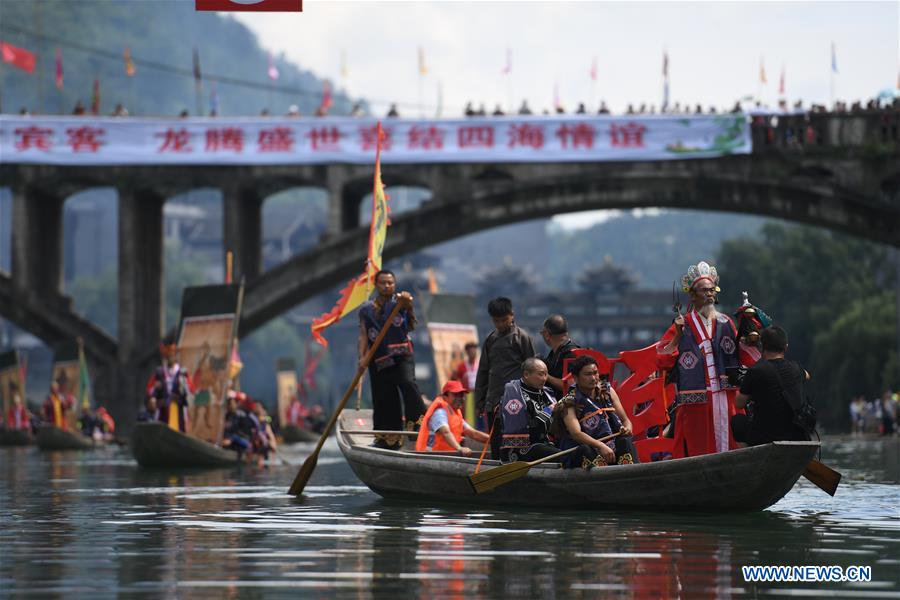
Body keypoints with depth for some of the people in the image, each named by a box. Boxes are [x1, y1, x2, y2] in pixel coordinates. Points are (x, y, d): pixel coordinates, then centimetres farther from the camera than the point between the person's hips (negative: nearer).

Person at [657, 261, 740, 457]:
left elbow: (740, 356, 9)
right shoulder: (683, 325, 3)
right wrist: (678, 337, -12)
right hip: (694, 402, -3)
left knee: (728, 445, 0)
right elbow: (662, 360, -3)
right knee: (697, 448, -5)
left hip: (725, 399, 3)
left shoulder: (725, 323, 13)